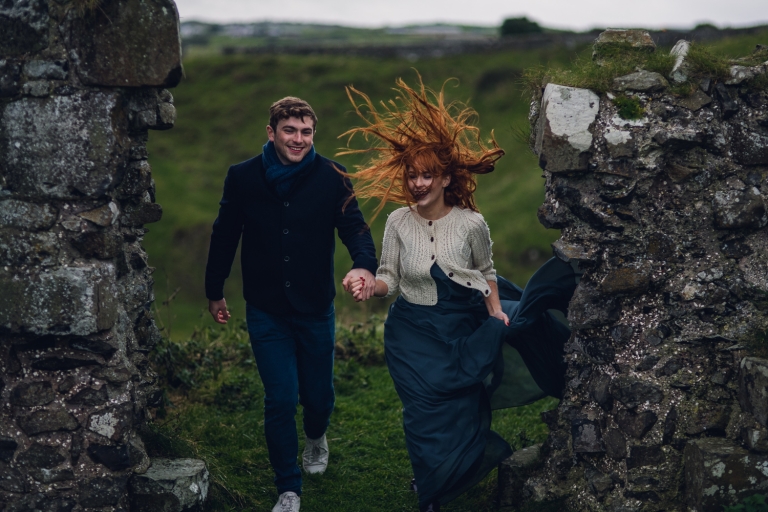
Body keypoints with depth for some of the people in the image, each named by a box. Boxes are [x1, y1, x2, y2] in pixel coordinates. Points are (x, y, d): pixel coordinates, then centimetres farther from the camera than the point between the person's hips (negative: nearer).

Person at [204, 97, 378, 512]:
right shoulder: (243, 177, -6)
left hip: (316, 309, 1)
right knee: (280, 400, -2)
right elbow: (224, 236, 4)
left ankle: (316, 437, 50)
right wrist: (214, 292, 12)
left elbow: (353, 225, -14)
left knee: (318, 395, 12)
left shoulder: (331, 177, -8)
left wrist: (364, 264, -36)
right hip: (266, 311, -1)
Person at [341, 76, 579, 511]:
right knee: (430, 414, 9)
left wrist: (496, 309, -7)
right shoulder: (398, 222, -8)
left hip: (464, 328, -2)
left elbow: (486, 272, 4)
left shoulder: (471, 223, -11)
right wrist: (370, 287, -23)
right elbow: (390, 279, -3)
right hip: (414, 332, 2)